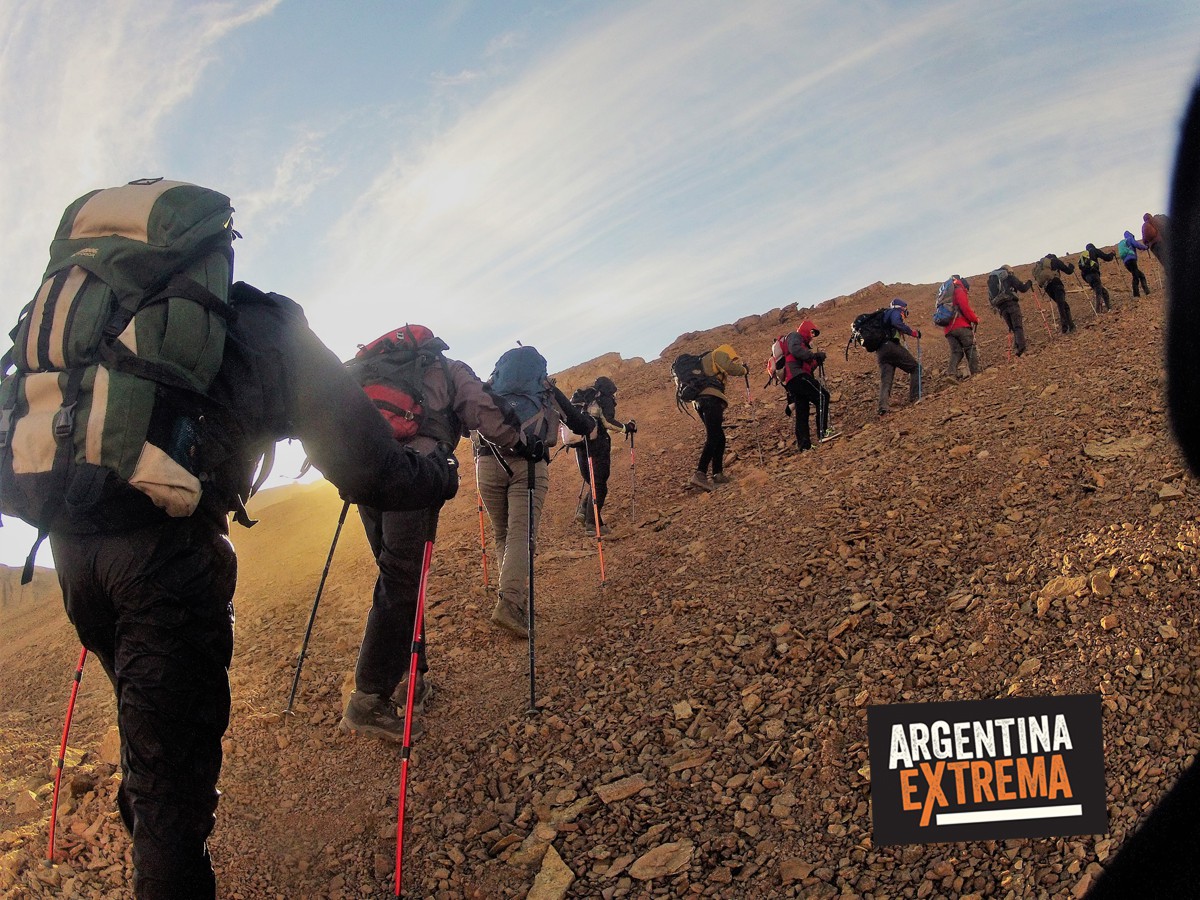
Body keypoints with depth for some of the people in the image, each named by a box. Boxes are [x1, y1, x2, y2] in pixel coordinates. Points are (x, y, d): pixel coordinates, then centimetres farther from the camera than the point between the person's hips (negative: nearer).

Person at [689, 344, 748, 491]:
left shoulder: (704, 360, 36)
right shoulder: (719, 354, 10)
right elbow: (730, 368, -10)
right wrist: (744, 370, 11)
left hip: (699, 400, 9)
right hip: (711, 397, -9)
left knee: (719, 438, 16)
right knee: (713, 439, -17)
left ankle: (718, 474, 16)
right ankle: (700, 474, -30)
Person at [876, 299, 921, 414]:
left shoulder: (885, 314, 32)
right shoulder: (896, 312, 6)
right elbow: (896, 323, -17)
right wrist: (912, 332, -14)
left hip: (879, 352, 8)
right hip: (891, 346, -8)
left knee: (885, 381, 3)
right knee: (915, 367, 6)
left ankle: (883, 407, -13)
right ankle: (914, 396, 1)